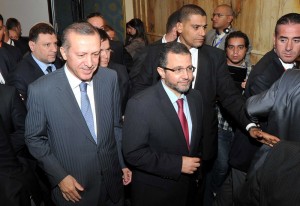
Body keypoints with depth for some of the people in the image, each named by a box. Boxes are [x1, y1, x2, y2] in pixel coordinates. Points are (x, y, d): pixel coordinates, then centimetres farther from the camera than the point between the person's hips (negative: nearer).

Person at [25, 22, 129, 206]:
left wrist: (124, 163, 4)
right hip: (73, 188, -3)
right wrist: (60, 176, -10)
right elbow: (34, 139, -6)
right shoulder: (40, 90, -18)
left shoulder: (110, 78, -9)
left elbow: (116, 124, 2)